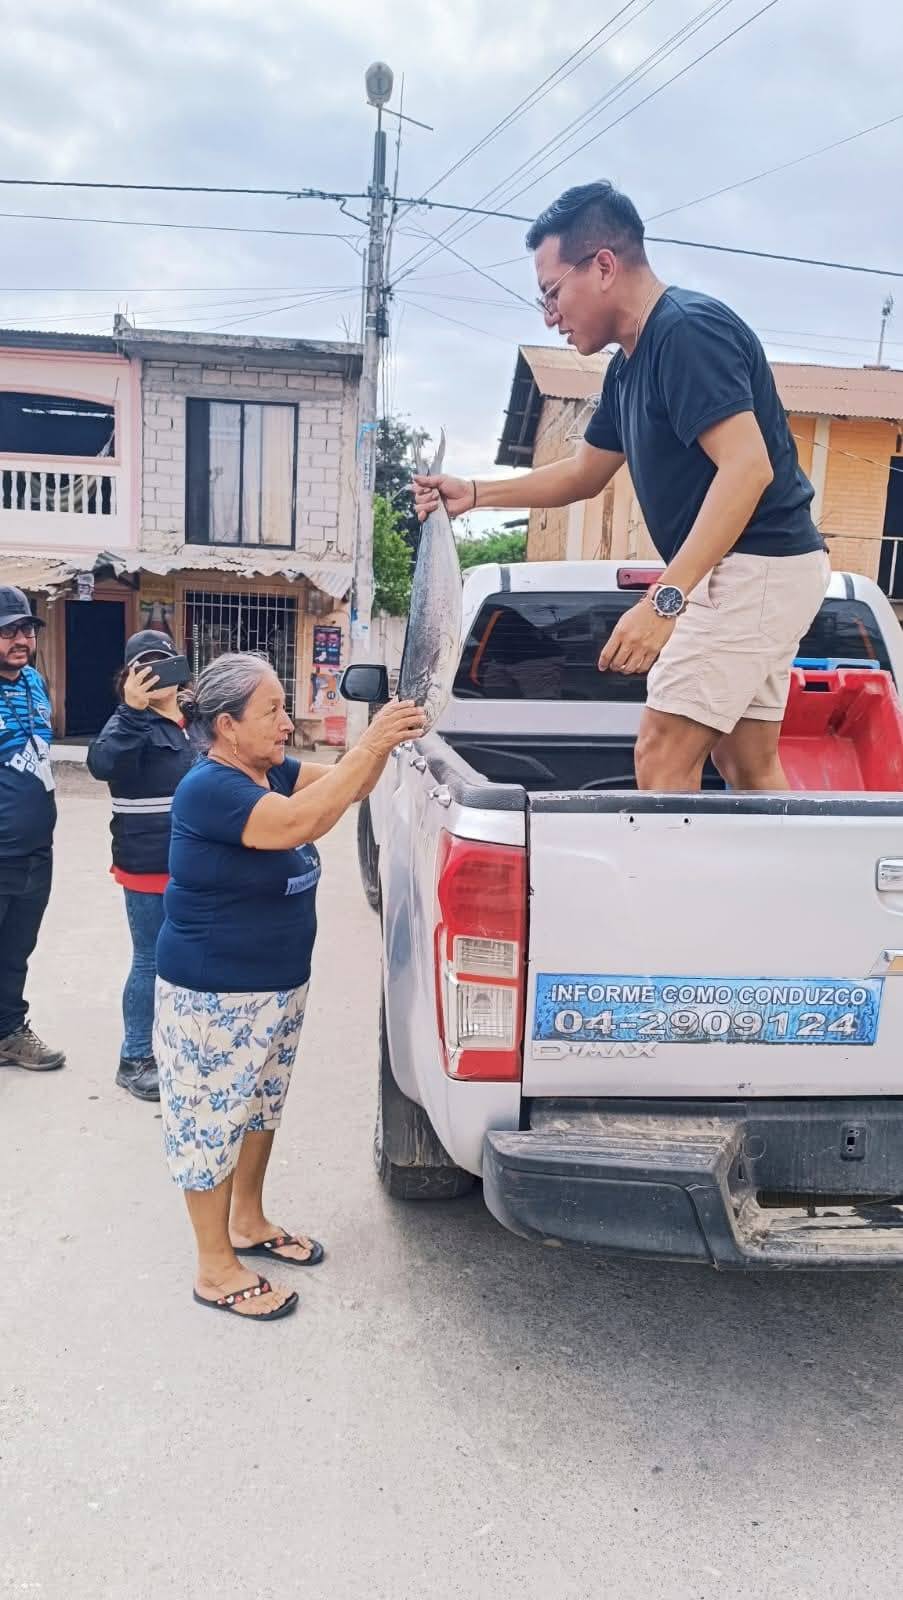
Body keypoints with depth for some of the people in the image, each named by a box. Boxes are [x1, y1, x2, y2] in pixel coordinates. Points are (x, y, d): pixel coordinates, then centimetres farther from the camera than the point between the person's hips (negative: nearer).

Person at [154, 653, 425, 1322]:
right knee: (213, 1118, 5)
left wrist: (384, 744, -17)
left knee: (261, 1105, 22)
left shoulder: (272, 770, 3)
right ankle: (216, 1268, 19)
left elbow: (345, 787, 3)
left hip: (280, 983, 9)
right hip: (214, 997, -9)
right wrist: (369, 745, -34)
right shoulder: (208, 788, -23)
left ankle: (249, 1222, 41)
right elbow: (299, 822, -36)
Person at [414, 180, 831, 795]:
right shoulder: (630, 364, 15)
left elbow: (748, 466, -26)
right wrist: (476, 493, 19)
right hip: (758, 573, 10)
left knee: (662, 759, -12)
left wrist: (665, 599, -32)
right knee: (749, 767, 11)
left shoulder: (688, 328, -16)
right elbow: (586, 472, 28)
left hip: (755, 567, -10)